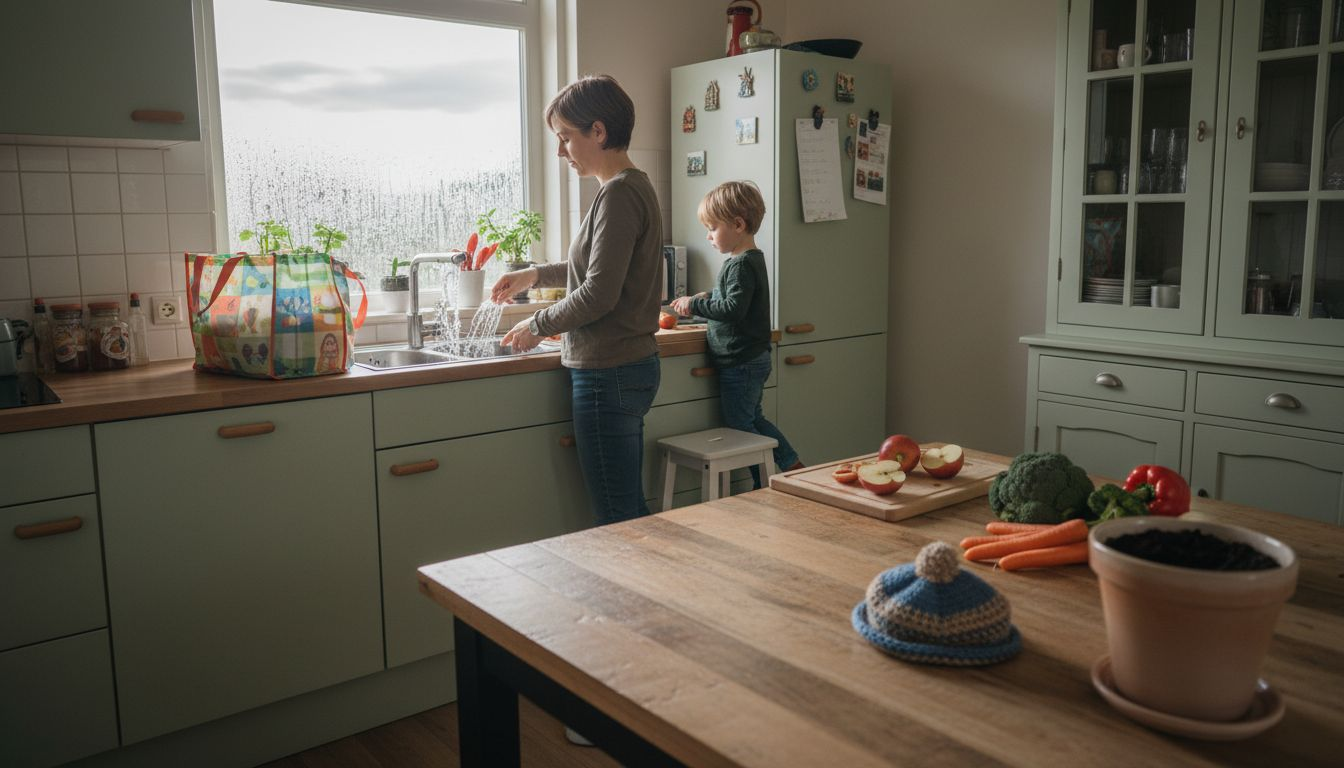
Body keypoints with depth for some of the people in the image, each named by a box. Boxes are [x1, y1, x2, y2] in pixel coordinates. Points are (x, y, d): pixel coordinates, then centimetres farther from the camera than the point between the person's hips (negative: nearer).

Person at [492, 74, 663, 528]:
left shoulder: (620, 194, -16)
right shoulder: (634, 187, 14)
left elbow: (598, 294, -20)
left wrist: (537, 326, -6)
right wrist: (536, 275, 23)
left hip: (608, 375, -10)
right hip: (630, 369, 10)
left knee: (618, 517, -2)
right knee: (629, 510, 15)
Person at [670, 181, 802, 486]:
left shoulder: (741, 265, -20)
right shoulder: (751, 259, 12)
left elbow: (733, 309, -29)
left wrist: (695, 304, -21)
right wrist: (708, 299, 10)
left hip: (740, 364, -10)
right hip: (754, 359, 10)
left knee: (740, 426, 2)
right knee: (754, 419, 21)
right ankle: (794, 467, 27)